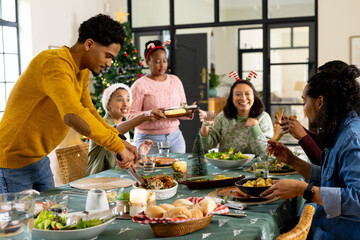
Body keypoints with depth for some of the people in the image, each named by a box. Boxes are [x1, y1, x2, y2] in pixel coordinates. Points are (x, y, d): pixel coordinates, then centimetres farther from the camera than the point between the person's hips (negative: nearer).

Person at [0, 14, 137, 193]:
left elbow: (88, 111, 12)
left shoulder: (82, 72, 4)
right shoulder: (55, 65, -27)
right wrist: (118, 146, -37)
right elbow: (74, 116, -42)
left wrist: (119, 141, -3)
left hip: (40, 159, 9)